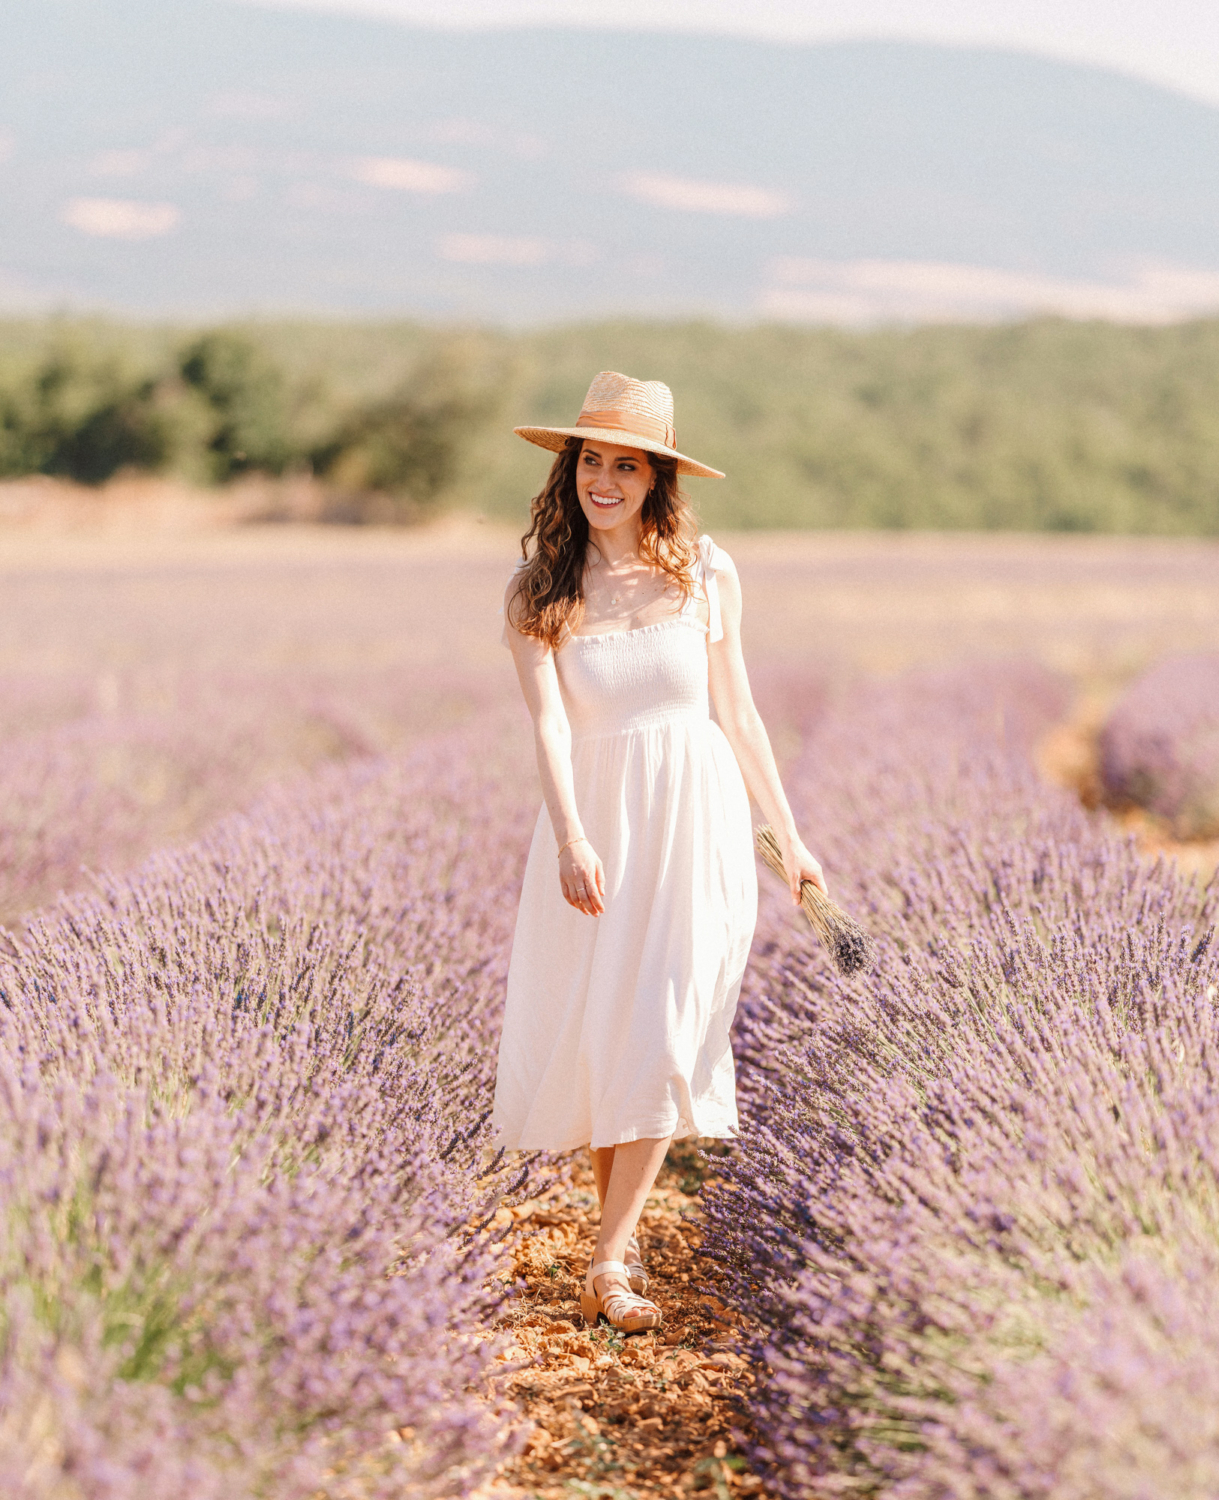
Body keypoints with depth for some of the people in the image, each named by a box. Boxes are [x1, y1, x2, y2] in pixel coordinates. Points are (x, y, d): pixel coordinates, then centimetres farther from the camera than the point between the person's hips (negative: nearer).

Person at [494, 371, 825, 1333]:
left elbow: (738, 713, 8)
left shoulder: (705, 575, 0)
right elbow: (549, 721, -16)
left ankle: (610, 1267, -6)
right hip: (595, 826, 1)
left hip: (697, 826, 0)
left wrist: (791, 837, 10)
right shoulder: (539, 592, -3)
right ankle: (621, 1225, 26)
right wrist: (570, 840, -31)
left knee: (661, 1035, -7)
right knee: (587, 1032, 5)